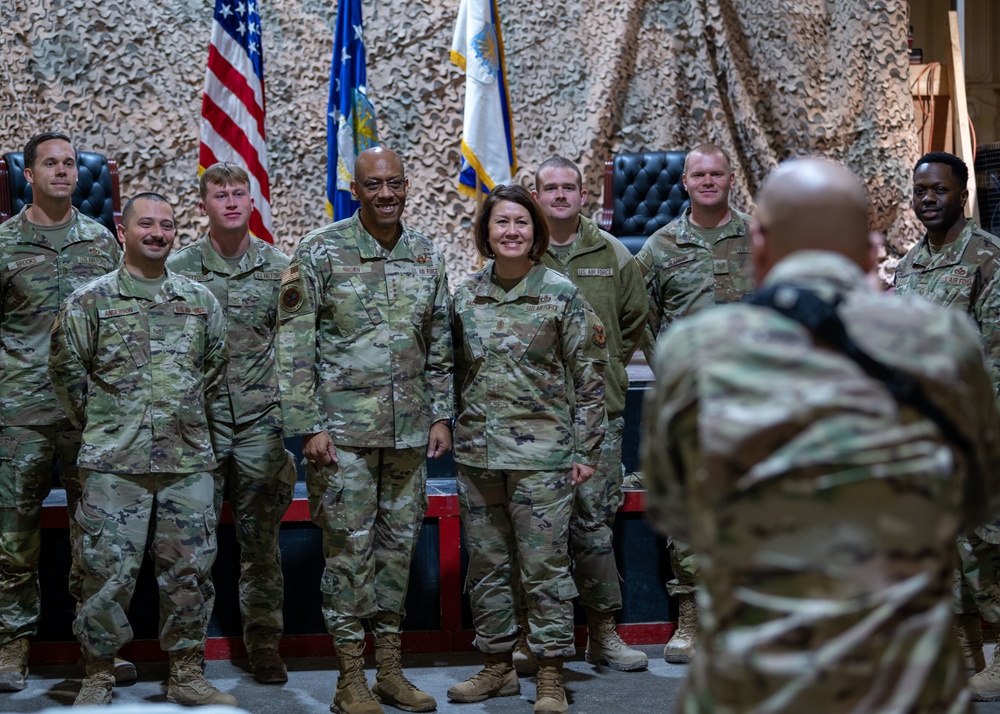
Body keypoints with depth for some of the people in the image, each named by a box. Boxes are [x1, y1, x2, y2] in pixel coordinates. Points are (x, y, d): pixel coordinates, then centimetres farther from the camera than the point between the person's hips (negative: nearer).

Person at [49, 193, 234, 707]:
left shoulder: (200, 301, 12)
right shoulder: (91, 300, 2)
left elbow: (215, 369, 20)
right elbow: (66, 368, 5)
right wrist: (99, 425, 7)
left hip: (189, 462, 3)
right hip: (114, 464, -3)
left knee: (190, 570, 5)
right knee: (106, 570, -2)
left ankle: (186, 676, 16)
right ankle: (98, 676, 10)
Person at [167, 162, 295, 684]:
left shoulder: (280, 268, 5)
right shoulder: (179, 269, 3)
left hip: (261, 421, 1)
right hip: (198, 420, 0)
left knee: (261, 541, 4)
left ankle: (264, 645, 13)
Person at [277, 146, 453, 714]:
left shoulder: (428, 256, 9)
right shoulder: (321, 252, -6)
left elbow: (441, 345, 15)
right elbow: (295, 344, -7)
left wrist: (442, 415, 9)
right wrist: (310, 425, -12)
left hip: (410, 429, 5)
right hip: (345, 427, -4)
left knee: (399, 543, 9)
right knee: (350, 546, -2)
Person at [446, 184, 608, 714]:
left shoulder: (561, 295, -3)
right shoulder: (465, 297, 7)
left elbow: (589, 377, -2)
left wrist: (585, 450, -6)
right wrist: (451, 431, 10)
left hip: (540, 452, -4)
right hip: (477, 452, 4)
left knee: (544, 565, -2)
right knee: (486, 565, 10)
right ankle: (498, 666, 22)